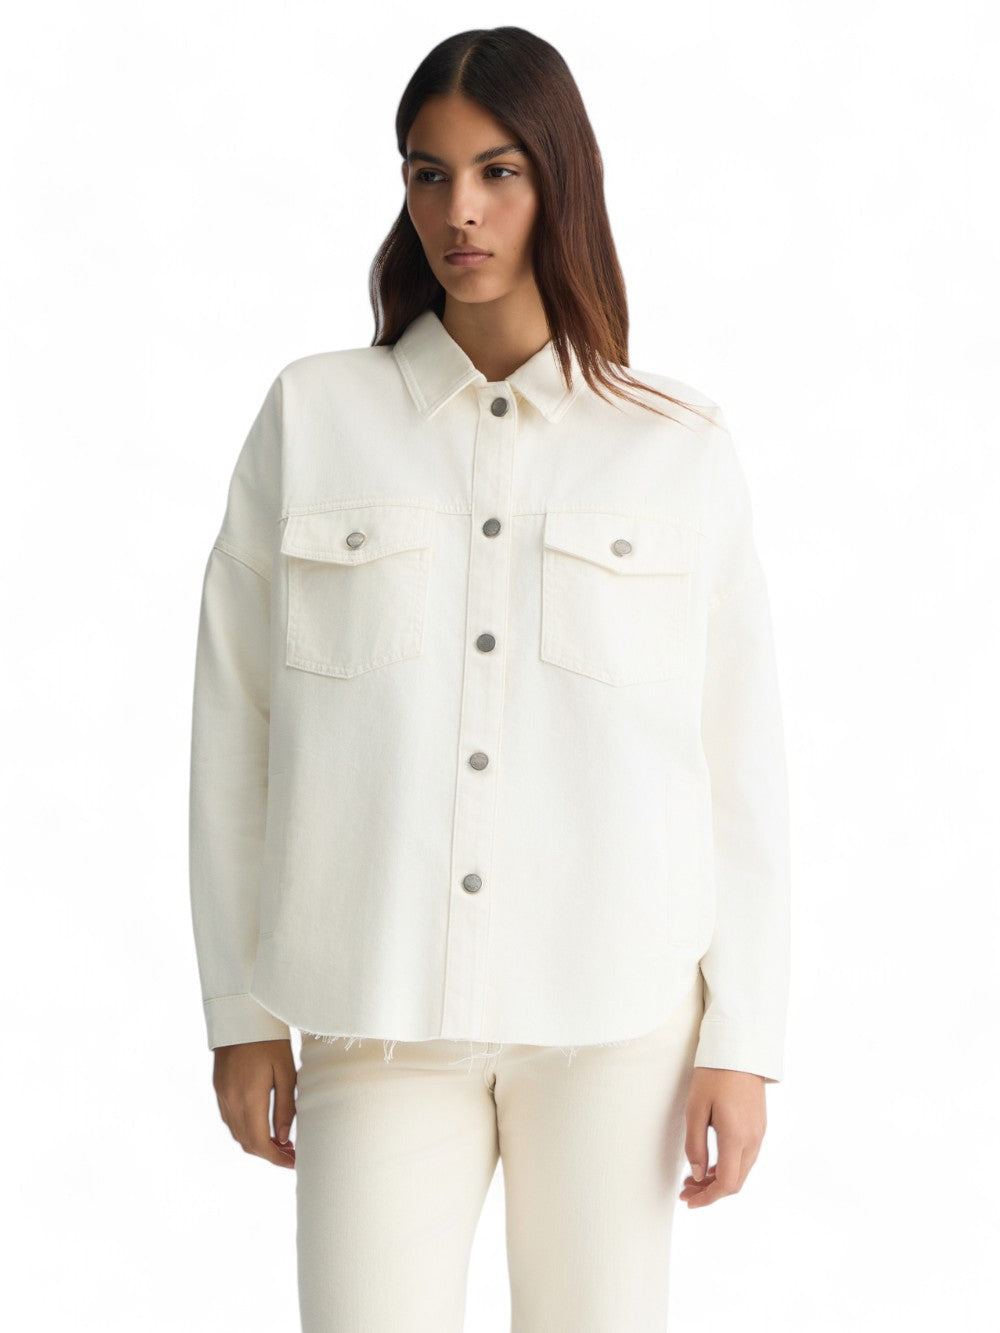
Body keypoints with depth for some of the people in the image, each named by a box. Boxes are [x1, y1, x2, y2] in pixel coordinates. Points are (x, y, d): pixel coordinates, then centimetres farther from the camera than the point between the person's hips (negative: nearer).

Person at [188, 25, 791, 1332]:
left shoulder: (682, 449, 3)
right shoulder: (312, 417, 4)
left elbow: (743, 761, 3)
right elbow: (236, 728, 5)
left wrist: (745, 1040, 0)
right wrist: (241, 1011, 4)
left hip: (618, 1010, 0)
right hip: (380, 1013, 0)